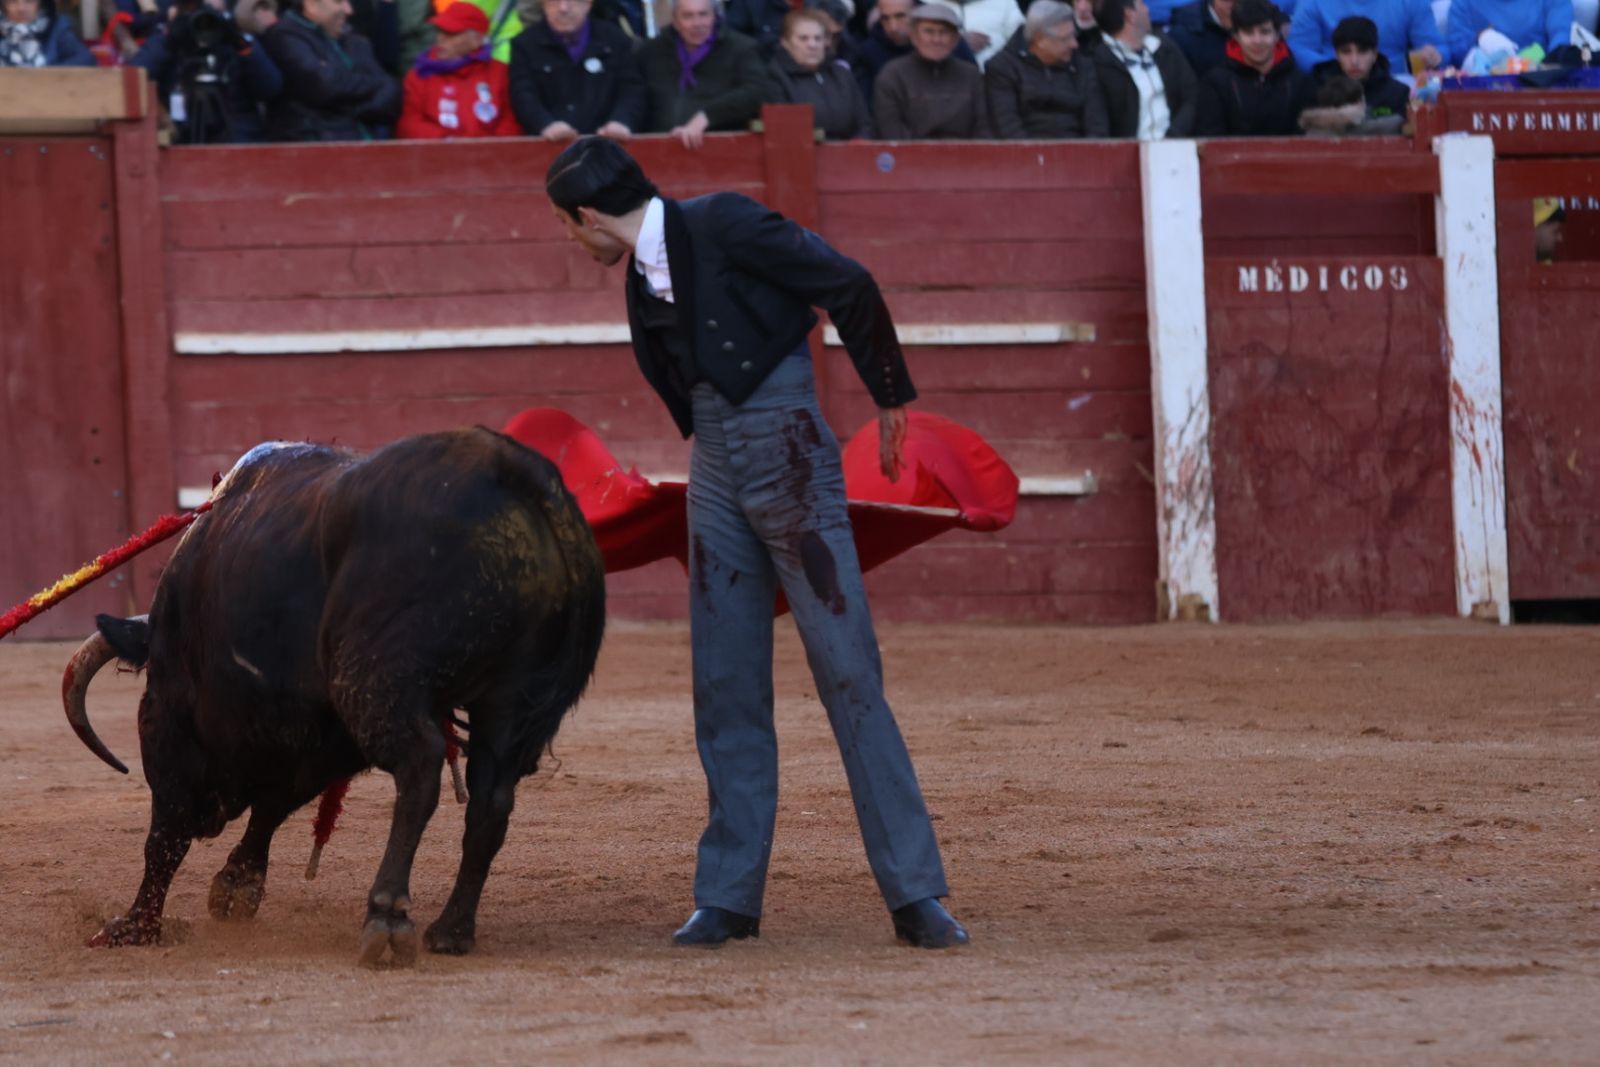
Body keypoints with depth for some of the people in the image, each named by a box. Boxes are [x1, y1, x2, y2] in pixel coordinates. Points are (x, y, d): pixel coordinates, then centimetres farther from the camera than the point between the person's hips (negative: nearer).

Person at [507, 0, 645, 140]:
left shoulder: (615, 39, 11)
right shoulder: (525, 44, 7)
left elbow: (632, 88, 4)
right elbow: (523, 95, -5)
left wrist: (621, 121, -19)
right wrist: (546, 124, -27)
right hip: (549, 145, -1)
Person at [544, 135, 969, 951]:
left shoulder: (723, 227, -12)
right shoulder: (642, 280, 10)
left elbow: (850, 287, -11)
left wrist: (890, 397, -2)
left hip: (794, 462, -7)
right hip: (716, 478, 7)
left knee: (849, 673, -8)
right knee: (726, 690, 7)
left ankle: (914, 896, -6)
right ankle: (728, 898, 12)